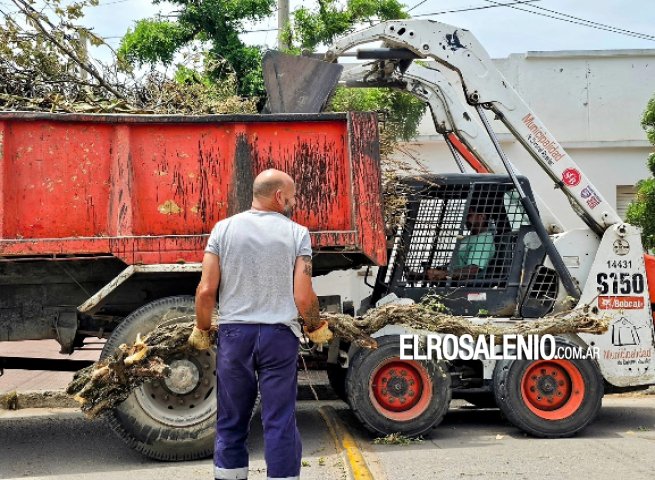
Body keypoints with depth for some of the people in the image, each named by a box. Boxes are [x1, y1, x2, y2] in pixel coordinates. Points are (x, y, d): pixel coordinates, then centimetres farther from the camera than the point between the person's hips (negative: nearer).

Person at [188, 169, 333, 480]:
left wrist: (201, 330, 12)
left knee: (231, 421, 12)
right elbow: (303, 298, -7)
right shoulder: (296, 233, -2)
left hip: (234, 333, 2)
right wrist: (317, 329, 11)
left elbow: (206, 291, -3)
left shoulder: (224, 228, 1)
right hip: (279, 336, -2)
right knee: (280, 423, 4)